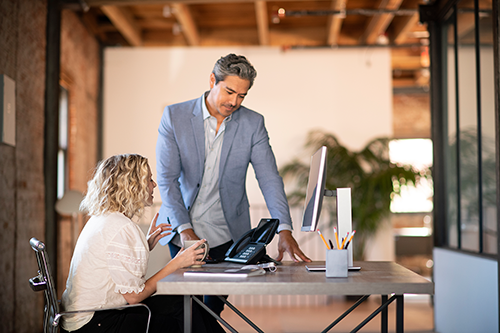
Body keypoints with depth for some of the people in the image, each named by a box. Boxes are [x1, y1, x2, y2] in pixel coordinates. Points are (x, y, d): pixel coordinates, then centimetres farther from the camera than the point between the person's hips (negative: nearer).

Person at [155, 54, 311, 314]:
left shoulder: (253, 124, -3)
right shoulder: (174, 116, -6)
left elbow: (269, 179, -8)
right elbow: (166, 178, -9)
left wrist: (285, 231, -20)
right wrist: (184, 229, -18)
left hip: (226, 234, 1)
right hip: (181, 230, 0)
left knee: (214, 308, 2)